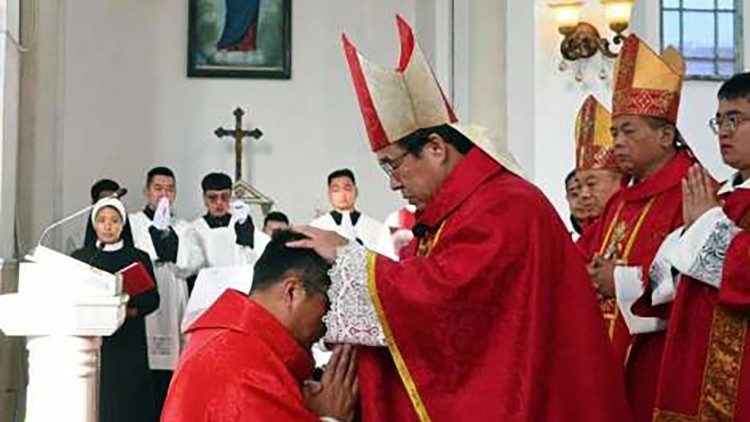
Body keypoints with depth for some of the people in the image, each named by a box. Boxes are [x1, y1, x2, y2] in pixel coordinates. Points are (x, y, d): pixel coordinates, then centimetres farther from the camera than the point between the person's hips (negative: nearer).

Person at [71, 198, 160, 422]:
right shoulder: (80, 257, 14)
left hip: (127, 343, -1)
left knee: (126, 400, -6)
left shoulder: (139, 258, 11)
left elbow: (152, 299, 3)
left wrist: (129, 310, -16)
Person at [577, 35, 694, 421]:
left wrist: (624, 281, -16)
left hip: (657, 356, -8)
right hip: (608, 350, 8)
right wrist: (590, 274, -3)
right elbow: (584, 253, 20)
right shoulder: (622, 199, 17)